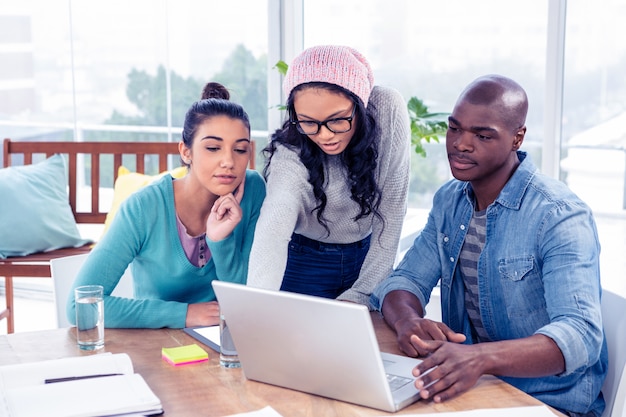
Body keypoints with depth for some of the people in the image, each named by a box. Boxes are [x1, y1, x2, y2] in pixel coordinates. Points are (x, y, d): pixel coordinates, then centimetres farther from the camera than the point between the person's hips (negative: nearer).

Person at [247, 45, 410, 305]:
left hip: (369, 256, 2)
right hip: (304, 262, -2)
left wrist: (359, 295, -20)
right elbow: (271, 234, -45)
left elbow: (391, 214, -18)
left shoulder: (388, 110, -24)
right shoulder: (290, 157, -29)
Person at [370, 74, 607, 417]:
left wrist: (482, 357, -46)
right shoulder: (449, 201, 6)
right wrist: (407, 320, -22)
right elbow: (405, 281, 4)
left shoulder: (560, 217, -17)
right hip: (466, 387, 6)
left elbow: (580, 335, -28)